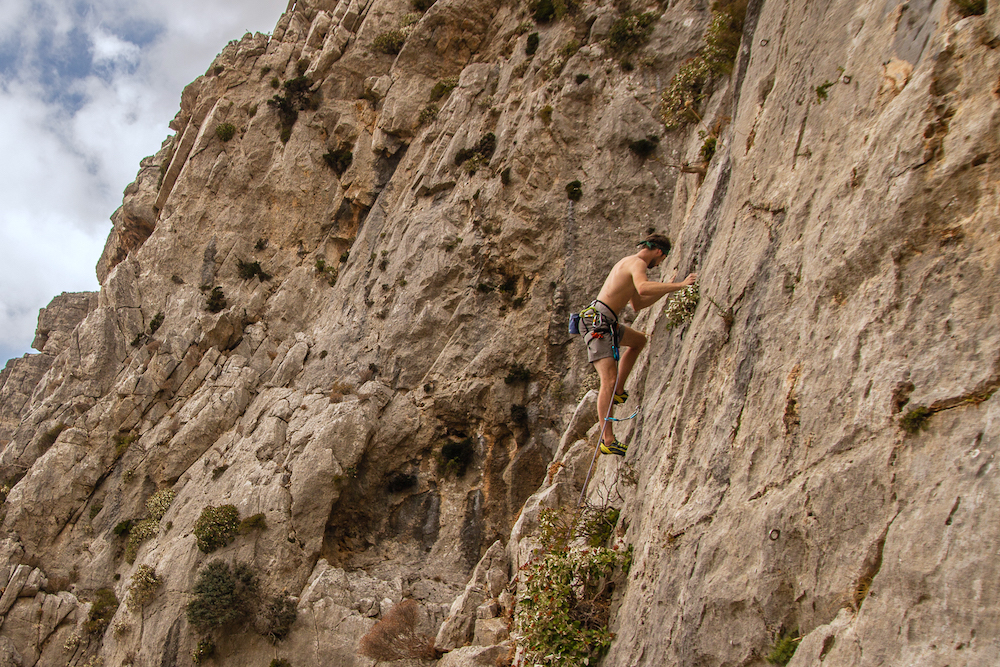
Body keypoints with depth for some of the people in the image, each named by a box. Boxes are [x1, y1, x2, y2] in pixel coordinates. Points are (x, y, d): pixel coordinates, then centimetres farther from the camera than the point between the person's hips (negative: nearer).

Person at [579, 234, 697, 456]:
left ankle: (618, 391, 25)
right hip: (598, 322, -11)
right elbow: (643, 288, -35)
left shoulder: (629, 263, 22)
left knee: (639, 340, 32)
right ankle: (607, 440, -21)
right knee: (609, 379, -17)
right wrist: (680, 285, -29)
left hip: (605, 323, 11)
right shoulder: (638, 263, -10)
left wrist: (667, 290, 28)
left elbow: (637, 304, 31)